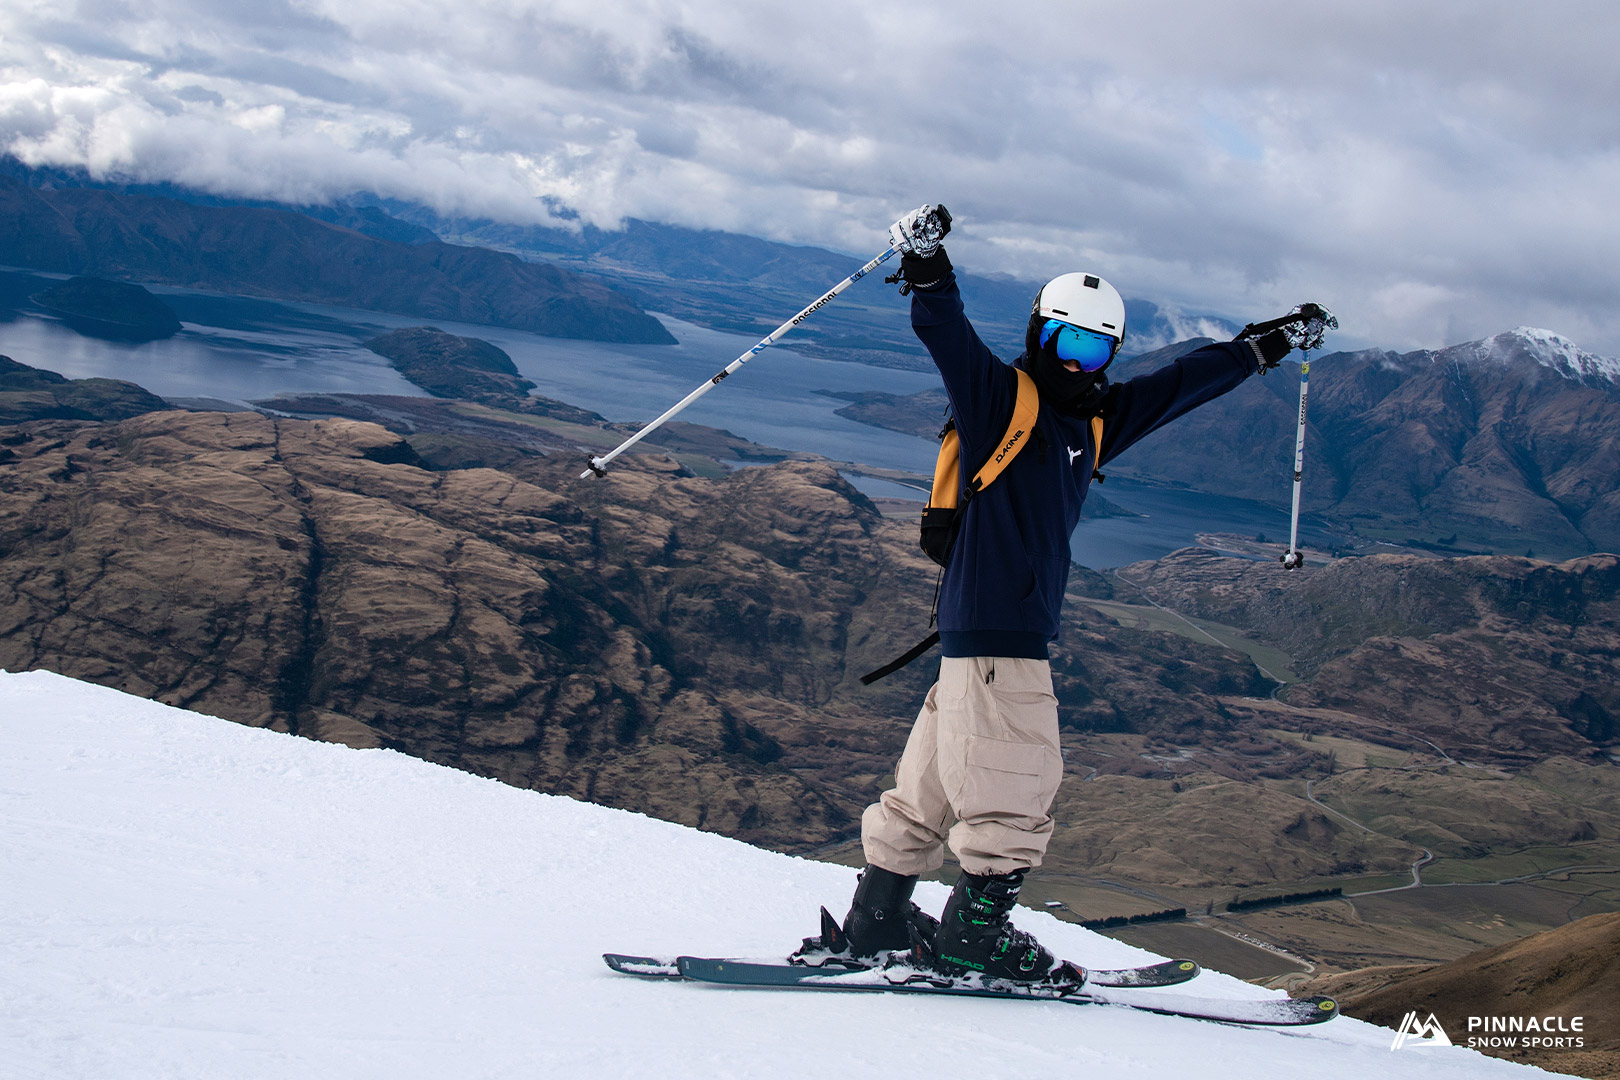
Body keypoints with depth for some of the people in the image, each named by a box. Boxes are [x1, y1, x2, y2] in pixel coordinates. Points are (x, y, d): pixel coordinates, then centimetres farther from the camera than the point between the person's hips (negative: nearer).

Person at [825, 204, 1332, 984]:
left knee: (936, 781, 10)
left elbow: (1185, 381, 28)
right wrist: (925, 265, -36)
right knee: (1017, 784, -6)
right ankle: (974, 935, 3)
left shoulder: (1096, 421, 18)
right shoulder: (997, 394, -3)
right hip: (987, 623, -8)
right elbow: (944, 331, -18)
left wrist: (1268, 346, 36)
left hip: (1026, 623, 8)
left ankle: (877, 918, 16)